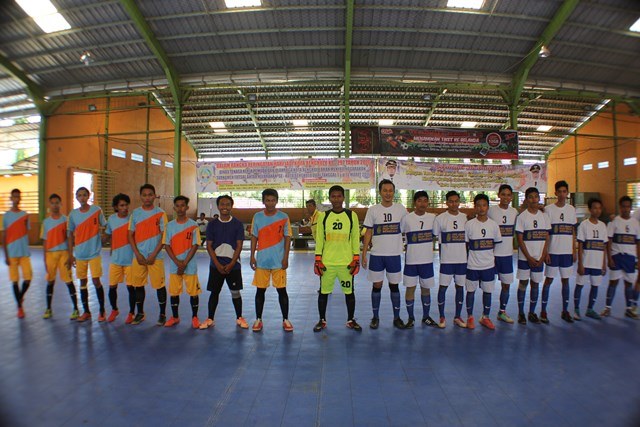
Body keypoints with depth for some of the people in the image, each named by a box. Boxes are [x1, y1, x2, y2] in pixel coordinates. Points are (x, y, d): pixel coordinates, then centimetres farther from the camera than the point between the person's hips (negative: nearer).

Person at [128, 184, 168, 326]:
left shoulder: (160, 213, -2)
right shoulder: (135, 213, 6)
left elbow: (164, 236, -4)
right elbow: (130, 235, 6)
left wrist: (153, 255, -11)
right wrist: (137, 254, -5)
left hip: (155, 256, -3)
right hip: (138, 256, 3)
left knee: (159, 285, 1)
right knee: (138, 285, 10)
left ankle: (162, 314, 14)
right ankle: (140, 313, 27)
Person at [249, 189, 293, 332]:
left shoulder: (283, 217, -2)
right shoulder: (257, 217, 3)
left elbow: (287, 238, -1)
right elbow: (254, 237, 7)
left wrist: (285, 258, -7)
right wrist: (252, 256, 1)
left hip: (278, 261, -1)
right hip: (261, 261, 2)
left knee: (282, 290, 5)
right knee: (260, 290, 9)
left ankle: (285, 320, 18)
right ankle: (258, 319, 23)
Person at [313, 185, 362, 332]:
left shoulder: (352, 215, 1)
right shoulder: (323, 216, 2)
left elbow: (355, 239, 3)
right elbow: (319, 239, 3)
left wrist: (356, 259, -2)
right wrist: (318, 260, -1)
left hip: (347, 262, 0)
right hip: (327, 262, 1)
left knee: (349, 291, 9)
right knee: (324, 292, 9)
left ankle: (351, 320, 27)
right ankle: (322, 320, 27)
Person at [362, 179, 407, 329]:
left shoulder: (401, 209, 0)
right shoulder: (373, 210, -2)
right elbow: (368, 233, 1)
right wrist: (363, 255, -3)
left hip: (394, 254, 1)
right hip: (377, 255, 0)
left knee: (394, 285, 10)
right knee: (377, 285, 7)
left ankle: (397, 317, 22)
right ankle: (375, 317, 21)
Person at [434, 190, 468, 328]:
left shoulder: (465, 218, 5)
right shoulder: (440, 218, -5)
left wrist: (468, 257, 9)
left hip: (462, 259, 3)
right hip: (446, 260, -3)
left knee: (460, 286, 10)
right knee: (443, 287, 1)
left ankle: (458, 317, 23)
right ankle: (442, 317, 15)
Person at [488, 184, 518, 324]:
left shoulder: (514, 212, 5)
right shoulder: (491, 211, -9)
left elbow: (514, 232, 15)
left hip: (508, 254, 5)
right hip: (492, 254, -4)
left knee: (506, 284, 12)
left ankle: (502, 312, 27)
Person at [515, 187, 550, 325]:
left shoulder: (544, 216, 5)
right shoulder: (522, 217, -6)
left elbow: (546, 238, 5)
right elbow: (520, 240, -8)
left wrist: (543, 256, -4)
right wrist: (529, 258, -12)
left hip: (539, 258, 4)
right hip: (524, 258, -3)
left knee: (535, 284, 10)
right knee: (523, 283, 2)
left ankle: (532, 312, 21)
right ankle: (521, 313, 12)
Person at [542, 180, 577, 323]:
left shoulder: (571, 209, 8)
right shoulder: (548, 209, -4)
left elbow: (573, 232, 12)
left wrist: (574, 250, 6)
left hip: (567, 252, 4)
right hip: (553, 251, -4)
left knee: (566, 280, 10)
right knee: (549, 280, 1)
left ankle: (565, 311, 20)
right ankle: (543, 311, 8)